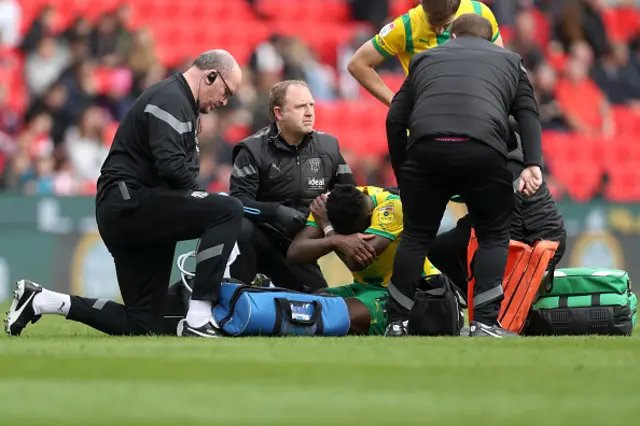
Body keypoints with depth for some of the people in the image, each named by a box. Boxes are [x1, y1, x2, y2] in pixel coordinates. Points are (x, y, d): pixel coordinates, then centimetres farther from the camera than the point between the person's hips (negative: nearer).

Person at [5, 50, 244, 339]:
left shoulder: (181, 102, 23)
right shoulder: (170, 98, -10)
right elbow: (171, 165, -24)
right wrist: (201, 194, -9)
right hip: (128, 203, -10)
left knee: (143, 325, 7)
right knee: (228, 211, -23)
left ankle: (38, 300, 13)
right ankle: (197, 320, -25)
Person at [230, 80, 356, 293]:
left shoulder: (328, 146, 3)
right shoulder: (254, 150, -11)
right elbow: (238, 201, -21)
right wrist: (277, 213, -37)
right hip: (263, 239, -5)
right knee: (241, 229, -37)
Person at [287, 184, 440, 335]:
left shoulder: (390, 206, -25)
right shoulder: (331, 205, -8)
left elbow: (356, 262, -33)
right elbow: (293, 252, -18)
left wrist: (327, 227, -19)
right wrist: (336, 240, -35)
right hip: (368, 287, 7)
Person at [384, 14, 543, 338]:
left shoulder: (425, 59, 32)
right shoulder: (509, 60, 30)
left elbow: (395, 120, 24)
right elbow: (528, 114, 14)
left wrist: (402, 174, 31)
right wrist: (532, 164, 4)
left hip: (425, 151, 1)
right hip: (484, 151, -1)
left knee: (415, 236, 17)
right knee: (494, 236, 16)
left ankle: (396, 324, 19)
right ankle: (485, 323, 5)